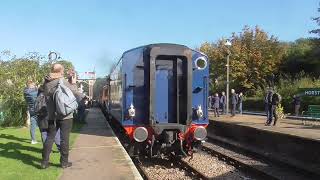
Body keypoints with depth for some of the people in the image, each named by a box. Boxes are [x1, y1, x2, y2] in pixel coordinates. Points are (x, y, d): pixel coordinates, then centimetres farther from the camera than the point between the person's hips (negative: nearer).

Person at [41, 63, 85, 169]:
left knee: (49, 137, 12)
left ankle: (44, 162, 14)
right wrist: (73, 83, 10)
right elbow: (75, 92, -8)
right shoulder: (63, 82, -12)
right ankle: (64, 162, 11)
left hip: (52, 116, 5)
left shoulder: (46, 83, 4)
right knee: (64, 138, 4)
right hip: (65, 115, -5)